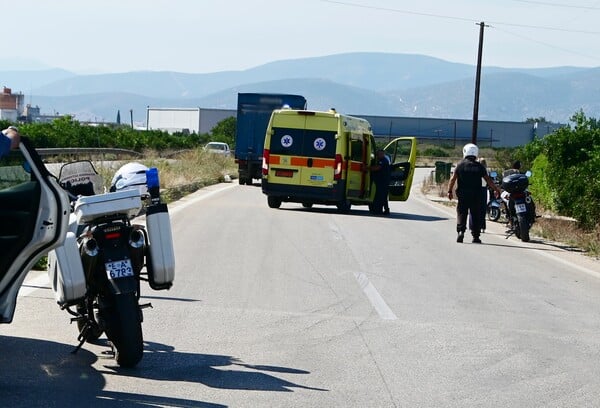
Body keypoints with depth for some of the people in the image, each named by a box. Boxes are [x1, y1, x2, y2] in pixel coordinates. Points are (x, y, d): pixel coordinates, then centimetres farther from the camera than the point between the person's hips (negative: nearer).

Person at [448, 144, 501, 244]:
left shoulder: (460, 165, -1)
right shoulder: (479, 166, 2)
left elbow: (453, 179, -4)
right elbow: (488, 180, 5)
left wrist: (450, 191, 4)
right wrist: (496, 189, 17)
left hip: (463, 195, -1)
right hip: (476, 195, 1)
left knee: (461, 213, 3)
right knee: (476, 215, 6)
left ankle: (460, 230, -17)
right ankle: (476, 236, 6)